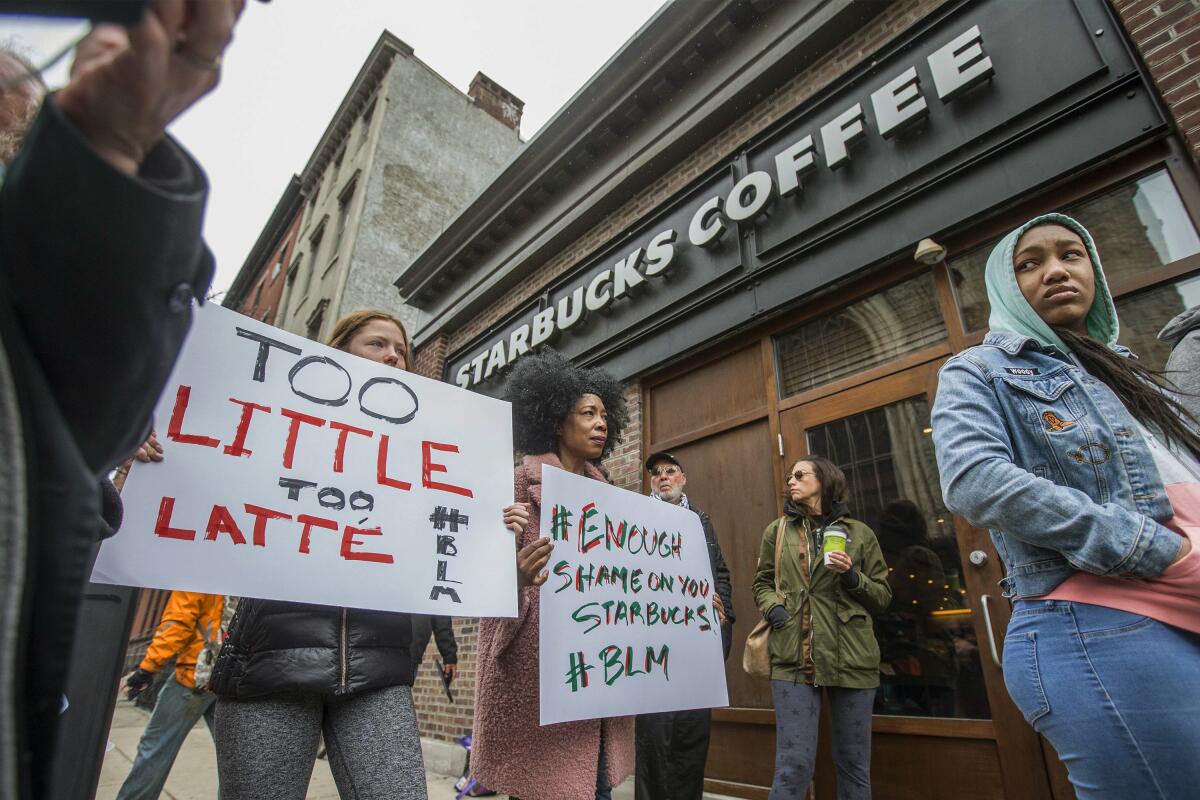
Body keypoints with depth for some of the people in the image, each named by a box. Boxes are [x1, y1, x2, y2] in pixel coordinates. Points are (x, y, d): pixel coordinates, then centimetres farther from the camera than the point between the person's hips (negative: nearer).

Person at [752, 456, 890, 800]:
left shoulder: (859, 533, 8)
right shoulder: (777, 531, 10)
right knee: (794, 764, -3)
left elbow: (882, 596, 10)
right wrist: (773, 607, -4)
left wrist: (852, 576, -9)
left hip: (851, 658, 1)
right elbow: (762, 583, 17)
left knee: (854, 764, 12)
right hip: (794, 659, -1)